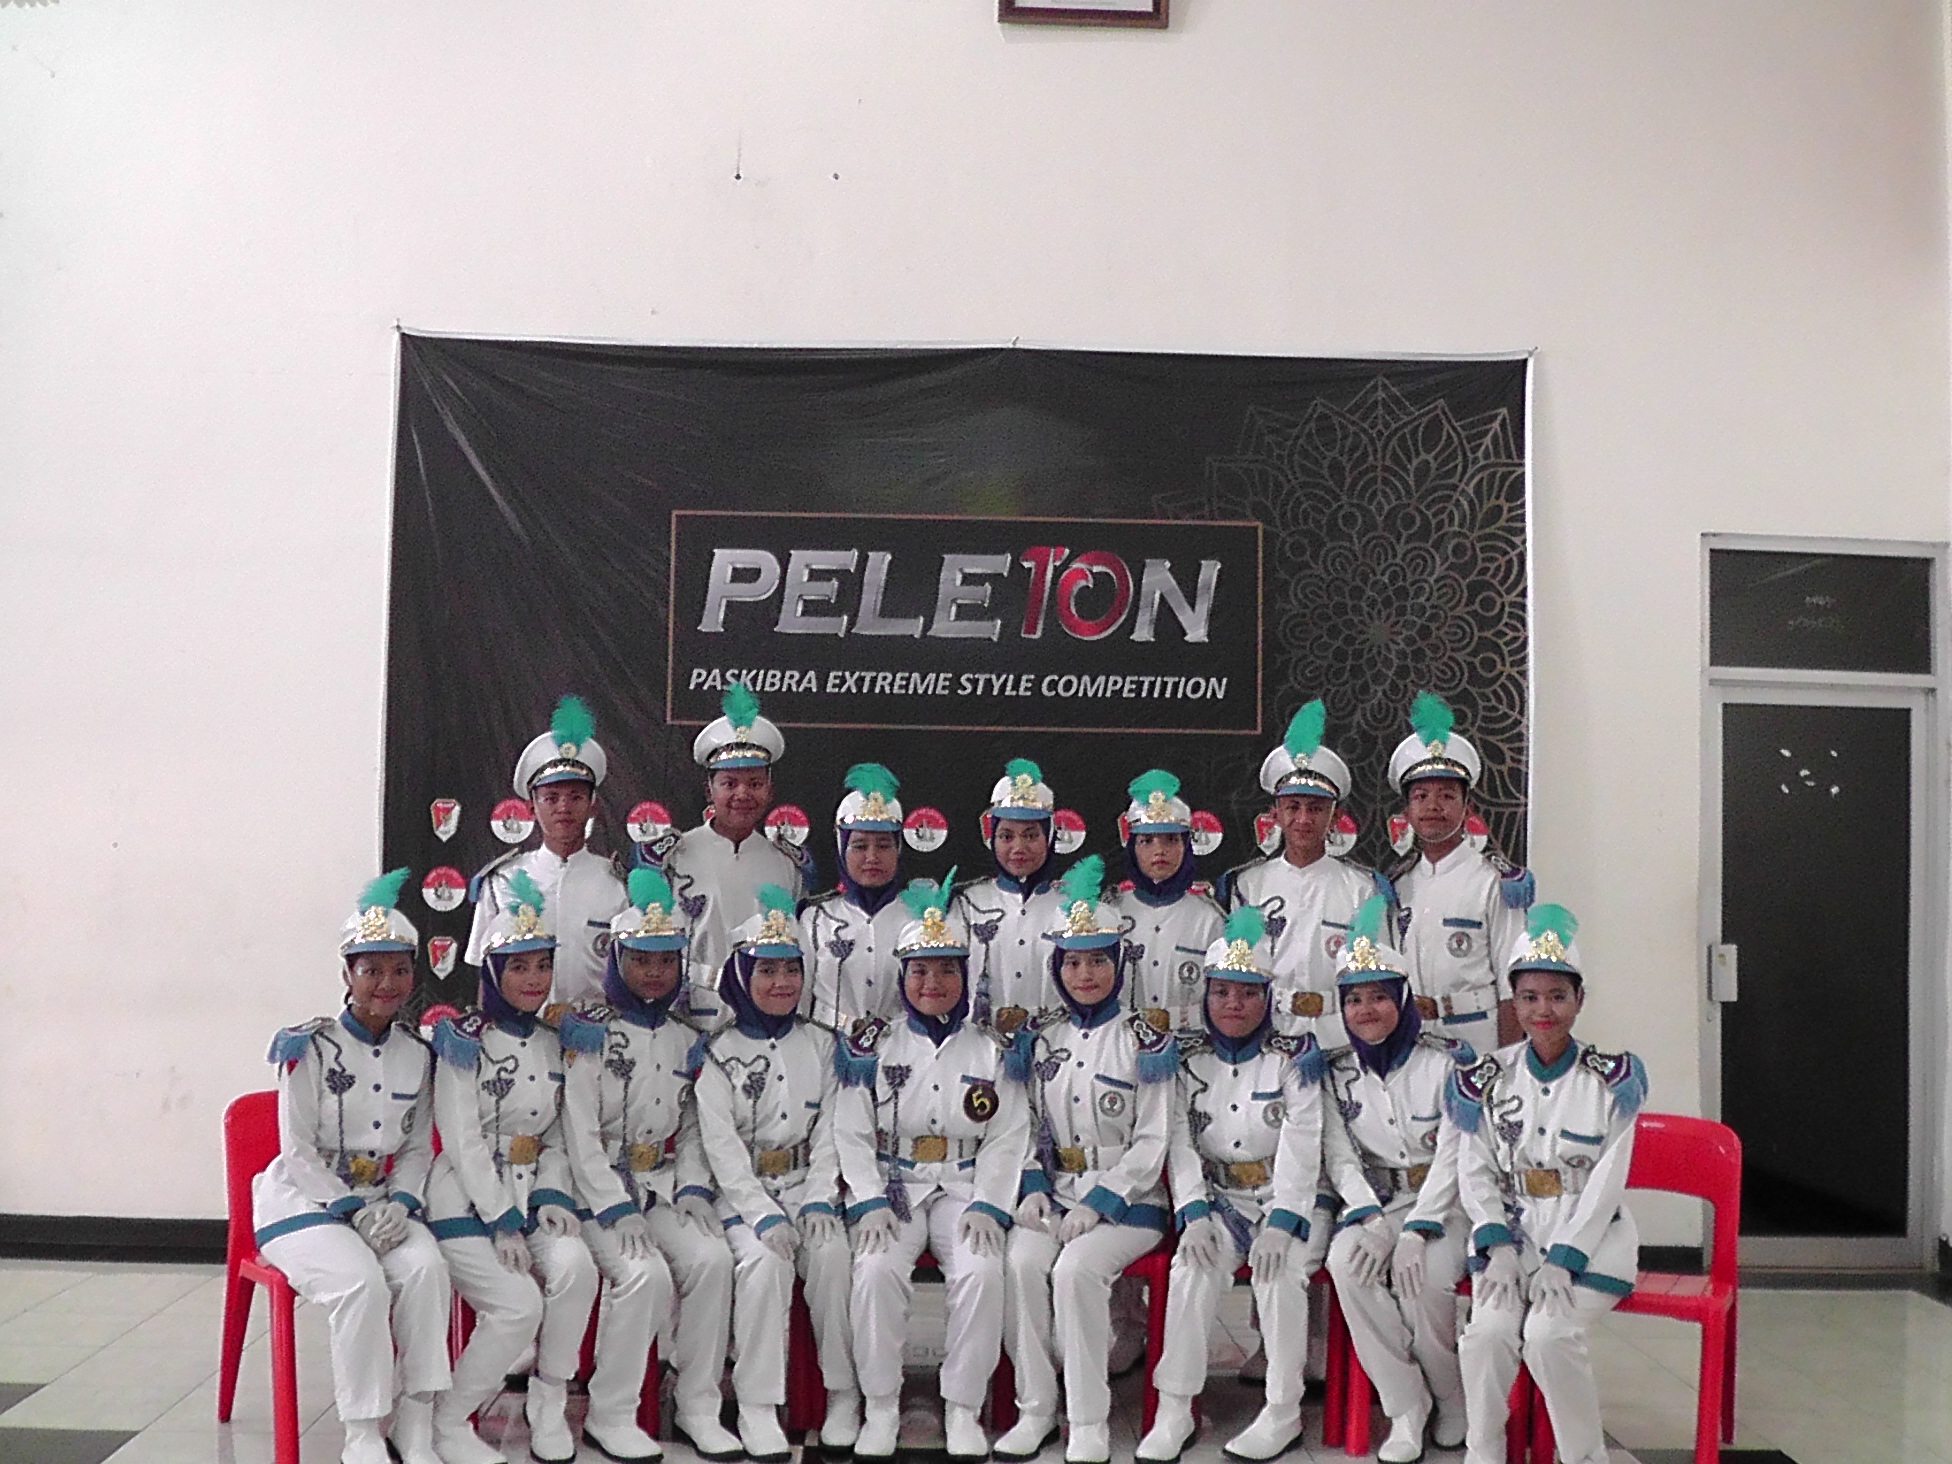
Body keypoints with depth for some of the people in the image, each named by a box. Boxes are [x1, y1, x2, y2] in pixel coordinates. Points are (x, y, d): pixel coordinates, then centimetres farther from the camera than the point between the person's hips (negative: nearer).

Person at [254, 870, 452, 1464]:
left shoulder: (417, 1054, 5)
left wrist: (400, 1205, -10)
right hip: (306, 1201, -4)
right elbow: (299, 1153, -10)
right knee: (361, 1282, -31)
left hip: (384, 1204, 4)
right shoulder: (310, 1049, -8)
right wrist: (355, 1211, -19)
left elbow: (417, 1149, 10)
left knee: (426, 1268, -26)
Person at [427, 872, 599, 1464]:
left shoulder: (553, 1044, 12)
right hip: (467, 1200, -5)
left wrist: (553, 1195, -4)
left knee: (576, 1266, -24)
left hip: (529, 1196, 5)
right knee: (519, 1303, -23)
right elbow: (462, 1142, -12)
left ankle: (548, 1405, -7)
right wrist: (501, 1221, -17)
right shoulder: (464, 1040, -6)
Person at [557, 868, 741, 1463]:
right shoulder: (591, 1032, -5)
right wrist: (618, 1211, -19)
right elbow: (580, 1135, -11)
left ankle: (698, 1408, -8)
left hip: (664, 1186, 5)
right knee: (645, 1273, -28)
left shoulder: (685, 1041, 12)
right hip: (600, 1190, -5)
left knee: (712, 1259, -21)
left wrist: (693, 1189, -2)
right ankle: (608, 1416, -11)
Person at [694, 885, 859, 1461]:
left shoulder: (821, 1046, 11)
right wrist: (763, 1216, -18)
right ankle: (757, 1408, -21)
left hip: (807, 1188, 2)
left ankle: (844, 1395, -13)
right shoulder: (720, 1054, 0)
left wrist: (818, 1201, -10)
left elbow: (828, 1132, 6)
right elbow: (721, 1144, -7)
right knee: (763, 1260, -30)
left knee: (833, 1256, -26)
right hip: (745, 1193, -2)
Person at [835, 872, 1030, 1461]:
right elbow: (852, 1136, 2)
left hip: (966, 1188, 0)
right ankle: (881, 1407, -12)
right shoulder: (875, 1048, 7)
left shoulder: (993, 1052, 8)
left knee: (981, 1271, -28)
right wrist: (869, 1204, -13)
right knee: (877, 1269, -29)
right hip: (892, 1187, 0)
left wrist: (986, 1208, -12)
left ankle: (963, 1409, -11)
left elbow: (1008, 1140, 2)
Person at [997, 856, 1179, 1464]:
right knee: (1021, 1260, -25)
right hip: (1053, 1193, 4)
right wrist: (1034, 1188, -8)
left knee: (1075, 1268, -29)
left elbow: (1152, 1142, -6)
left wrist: (1098, 1204, -16)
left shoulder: (1146, 1043, -1)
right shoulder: (1039, 1037, 11)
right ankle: (1035, 1409, -12)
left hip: (1126, 1200, -3)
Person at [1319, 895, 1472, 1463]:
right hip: (1373, 1203, 3)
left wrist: (1415, 1231, -22)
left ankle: (1453, 1399, -1)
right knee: (1346, 1263, -29)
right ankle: (1407, 1408, -16)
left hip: (1443, 1203, -3)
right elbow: (1340, 1156, 1)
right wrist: (1370, 1221, -16)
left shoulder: (1449, 1060, -6)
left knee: (1422, 1278, -32)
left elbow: (1452, 1155, -12)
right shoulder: (1337, 1071, 6)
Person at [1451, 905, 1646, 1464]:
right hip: (1512, 1229, 2)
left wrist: (1563, 1261, -16)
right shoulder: (1486, 1080, 4)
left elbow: (1608, 1180, -7)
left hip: (1588, 1234, -2)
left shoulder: (1612, 1079, -2)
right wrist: (1498, 1247, -12)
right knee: (1488, 1332, -22)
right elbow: (1476, 1174, 3)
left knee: (1548, 1334, -25)